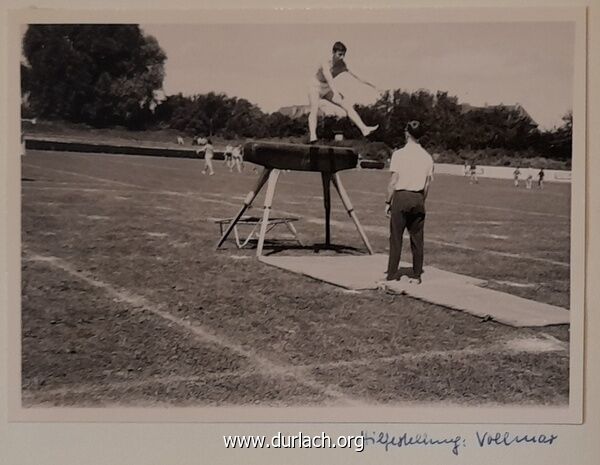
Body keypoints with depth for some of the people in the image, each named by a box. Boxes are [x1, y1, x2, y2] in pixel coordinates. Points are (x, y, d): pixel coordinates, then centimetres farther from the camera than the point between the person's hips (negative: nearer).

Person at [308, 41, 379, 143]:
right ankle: (312, 136, -42)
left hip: (327, 89, 6)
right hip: (315, 88, -6)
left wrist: (372, 86, -1)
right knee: (314, 111, -29)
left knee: (348, 106, -2)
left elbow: (356, 77, -3)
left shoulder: (342, 65, -10)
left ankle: (364, 129, 0)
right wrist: (336, 94, -63)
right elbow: (330, 80, -47)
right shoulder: (326, 64, -31)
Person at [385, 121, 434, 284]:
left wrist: (388, 202, -1)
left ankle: (392, 275, 2)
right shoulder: (427, 157, 7)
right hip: (418, 198, 4)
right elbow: (427, 183, 6)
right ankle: (416, 275, 12)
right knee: (417, 238, 8)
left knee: (396, 237, 0)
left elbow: (393, 181, -7)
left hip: (401, 196, -4)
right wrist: (421, 201, 14)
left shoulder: (399, 154, -5)